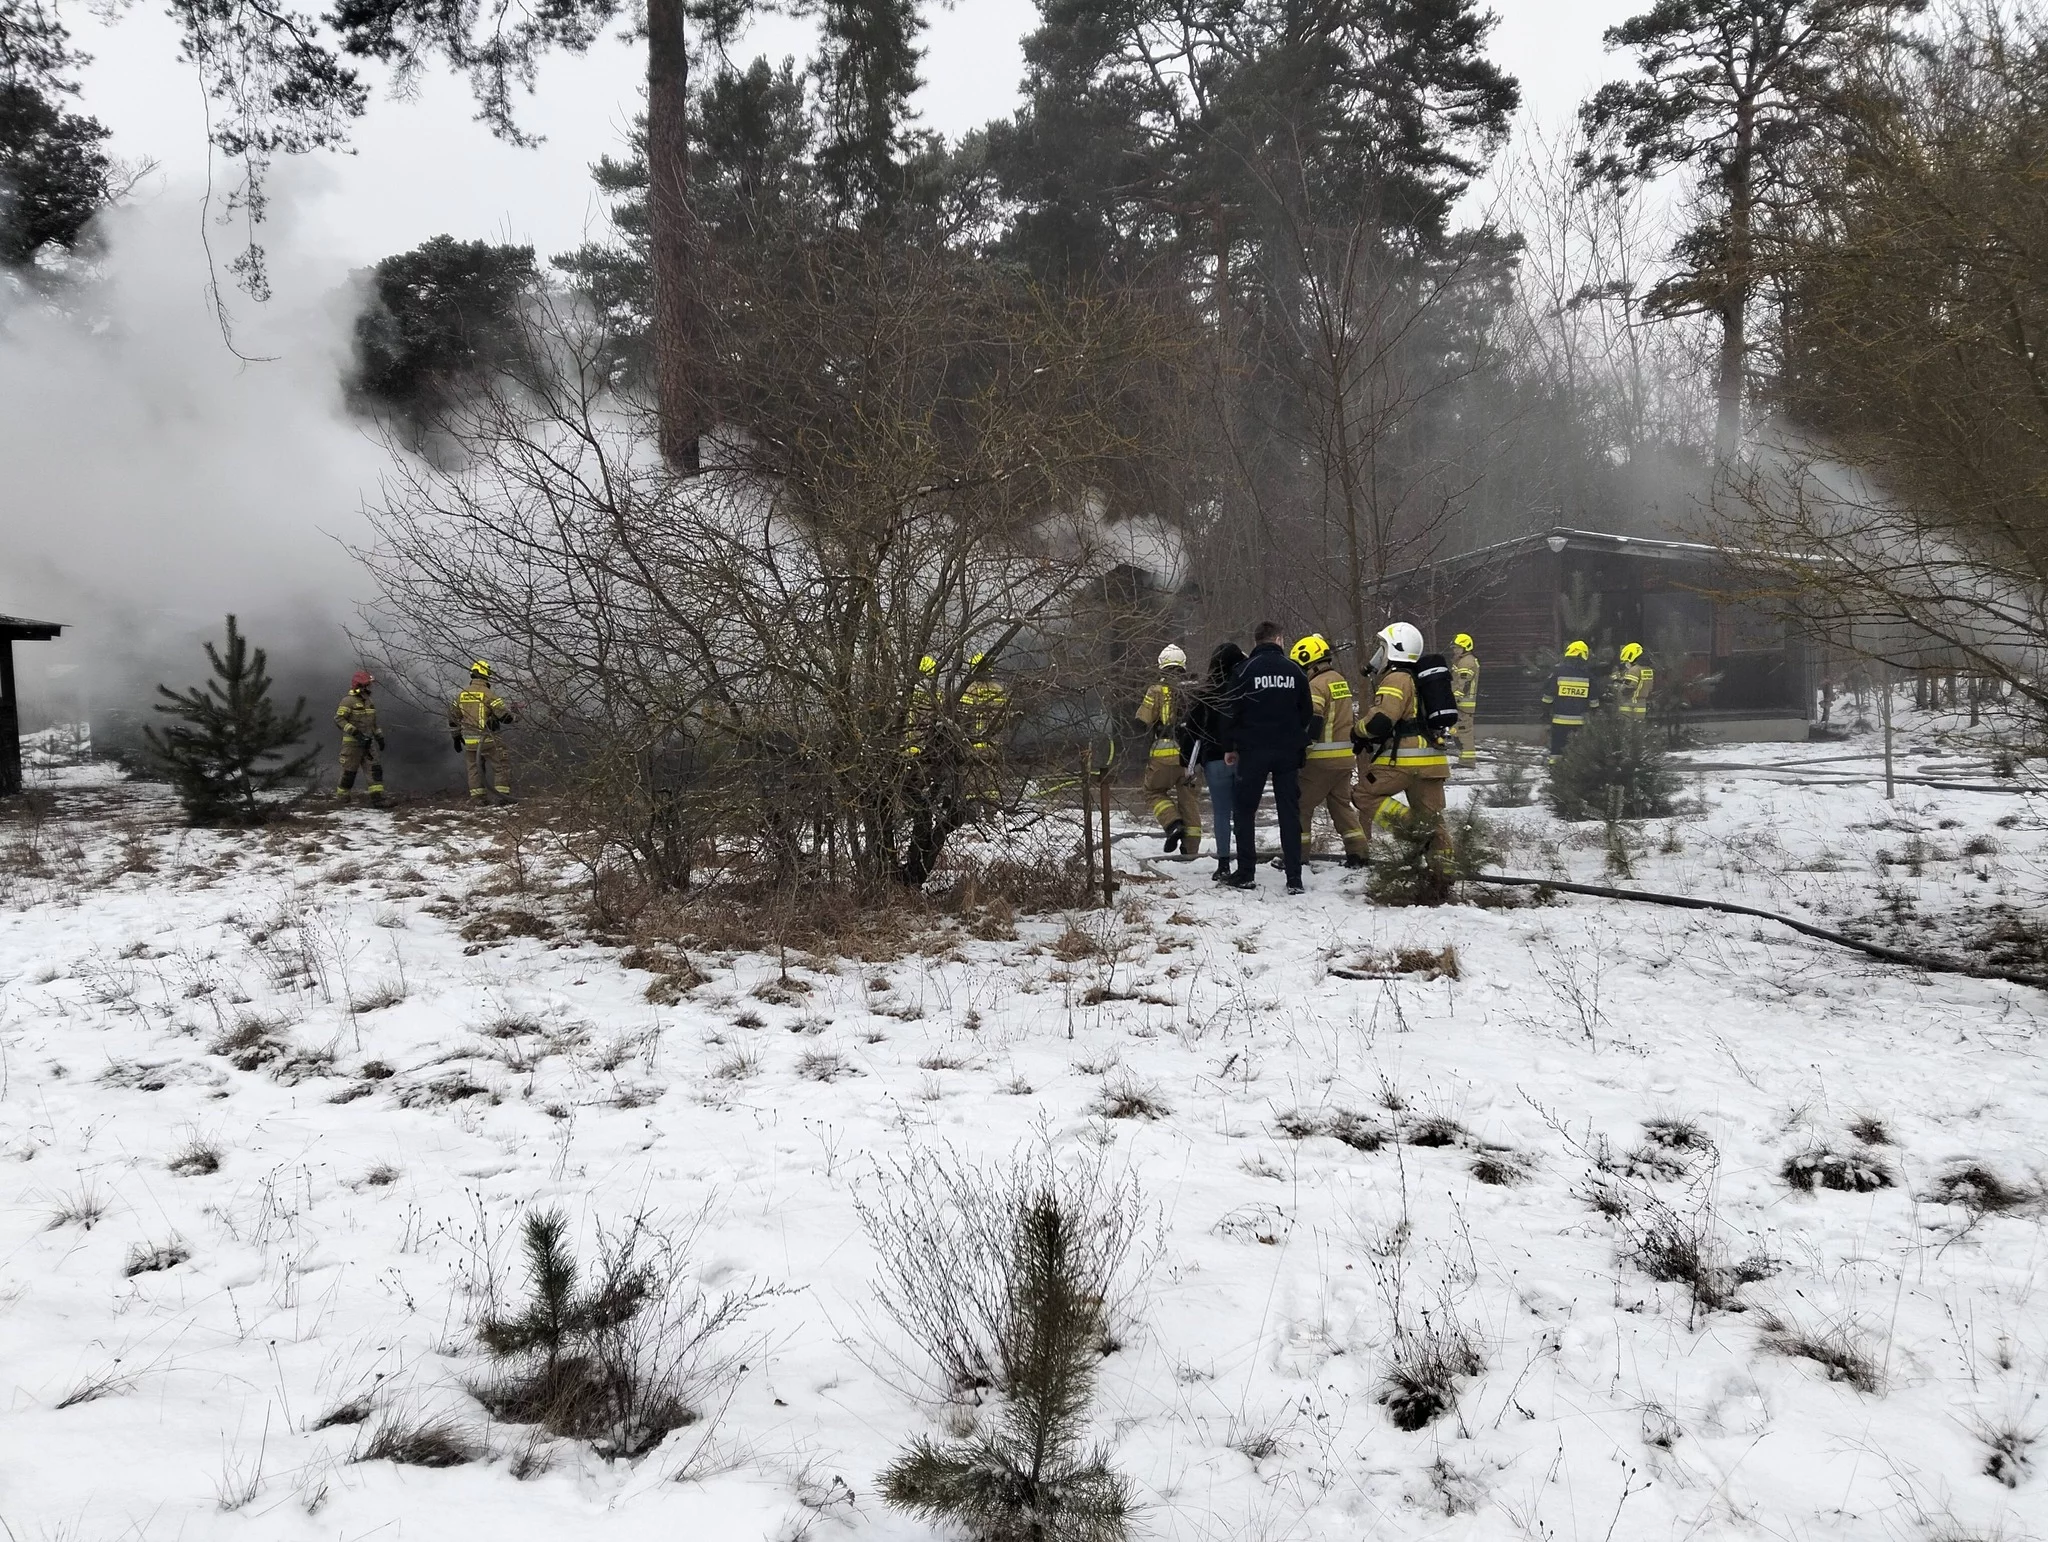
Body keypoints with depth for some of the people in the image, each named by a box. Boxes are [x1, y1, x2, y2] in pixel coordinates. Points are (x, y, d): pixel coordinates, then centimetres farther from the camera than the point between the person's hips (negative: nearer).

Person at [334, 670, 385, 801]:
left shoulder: (369, 702, 14)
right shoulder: (348, 701, -11)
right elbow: (339, 719, -17)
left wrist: (379, 737, 20)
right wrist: (354, 732, -25)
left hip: (367, 741, 7)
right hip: (352, 742, -7)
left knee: (375, 766, -7)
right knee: (349, 770, 1)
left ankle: (377, 793, -10)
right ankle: (342, 795, 16)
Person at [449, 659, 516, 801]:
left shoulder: (462, 695, 7)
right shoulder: (488, 694, -13)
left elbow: (453, 718, 14)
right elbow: (504, 715, -16)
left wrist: (456, 737, 25)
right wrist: (515, 717, 6)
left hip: (469, 741, 6)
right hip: (487, 740, -6)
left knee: (475, 769, 14)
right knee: (501, 767, 2)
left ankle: (477, 798, 12)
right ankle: (504, 796, -2)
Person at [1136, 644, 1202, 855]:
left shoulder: (1157, 690, -6)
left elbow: (1142, 723, -6)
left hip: (1164, 753, -3)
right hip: (1190, 752, 3)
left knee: (1156, 791, 14)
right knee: (1189, 797, 12)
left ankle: (1172, 823, -10)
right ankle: (1191, 845, 11)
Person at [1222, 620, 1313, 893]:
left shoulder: (1245, 669, -5)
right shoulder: (1295, 670, 4)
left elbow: (1232, 711, -3)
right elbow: (1308, 712, 10)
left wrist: (1229, 746, 7)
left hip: (1253, 750, -2)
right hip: (1289, 751, 2)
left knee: (1244, 810, 8)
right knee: (1290, 812, 5)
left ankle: (1246, 875, 4)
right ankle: (1294, 878, 2)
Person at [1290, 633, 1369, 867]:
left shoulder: (1317, 684, -14)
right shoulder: (1339, 680, 15)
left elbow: (1311, 722, -22)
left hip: (1322, 759, -9)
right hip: (1345, 757, 9)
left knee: (1302, 805, 1)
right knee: (1342, 804, 15)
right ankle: (1358, 853, 11)